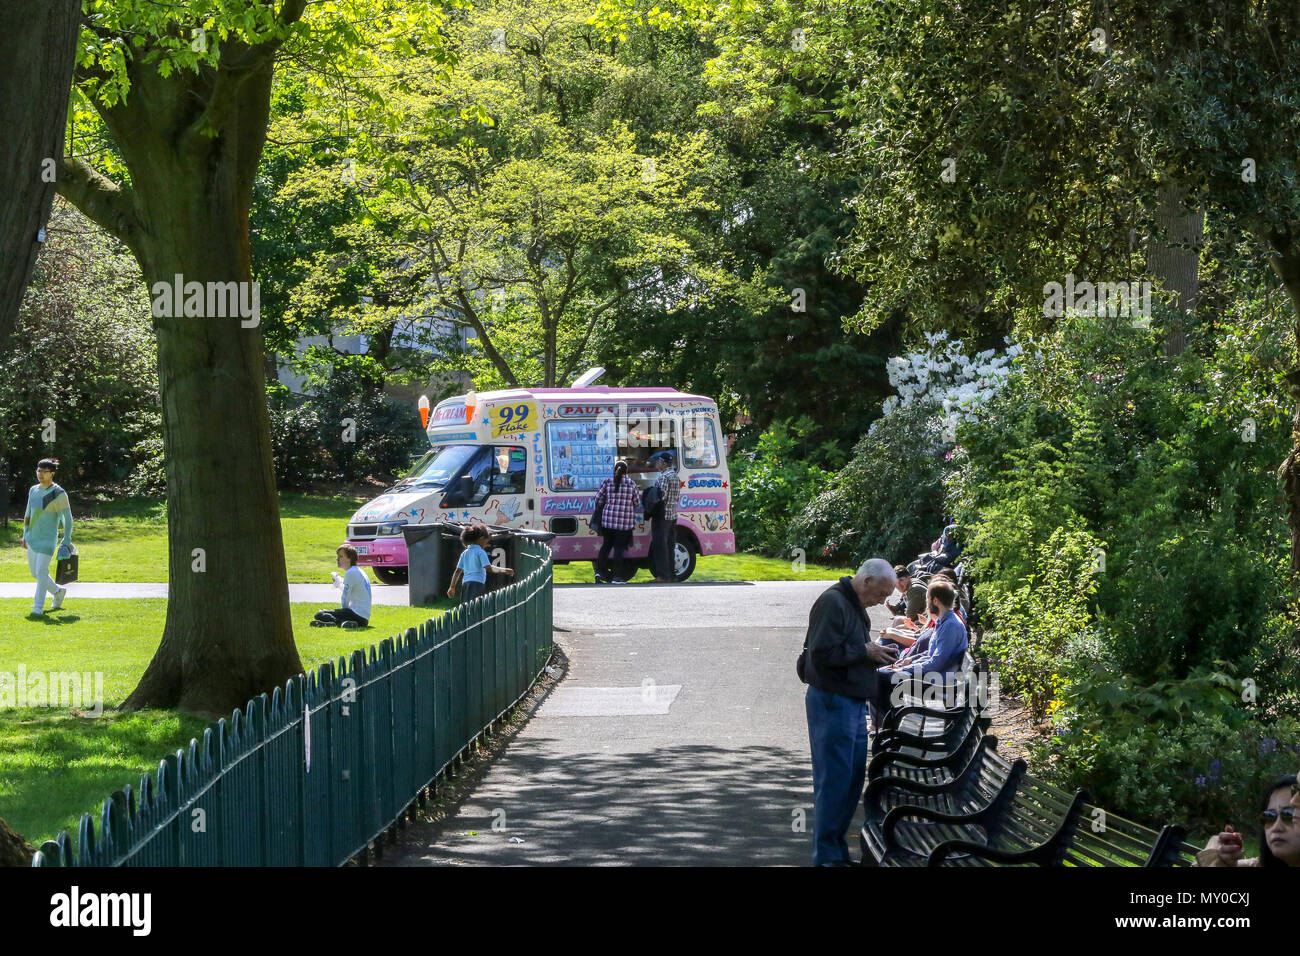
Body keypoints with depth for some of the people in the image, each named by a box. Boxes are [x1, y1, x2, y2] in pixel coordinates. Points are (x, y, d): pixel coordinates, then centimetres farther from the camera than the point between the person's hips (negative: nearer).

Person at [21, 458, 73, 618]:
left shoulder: (58, 494, -12)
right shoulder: (34, 491, 8)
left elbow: (67, 518, -10)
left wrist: (67, 541, -11)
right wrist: (25, 534, 15)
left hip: (48, 539, -7)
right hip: (33, 537, 7)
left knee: (41, 571, -14)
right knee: (34, 571, 12)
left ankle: (38, 607, -11)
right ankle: (58, 592, 34)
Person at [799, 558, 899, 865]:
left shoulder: (855, 605, 16)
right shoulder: (833, 603, -16)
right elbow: (822, 654, -23)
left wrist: (873, 652, 7)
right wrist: (865, 652, -16)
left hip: (853, 701, 10)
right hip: (831, 701, -10)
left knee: (854, 778, 13)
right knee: (834, 779, -6)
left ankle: (836, 848, 22)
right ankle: (827, 856, 0)